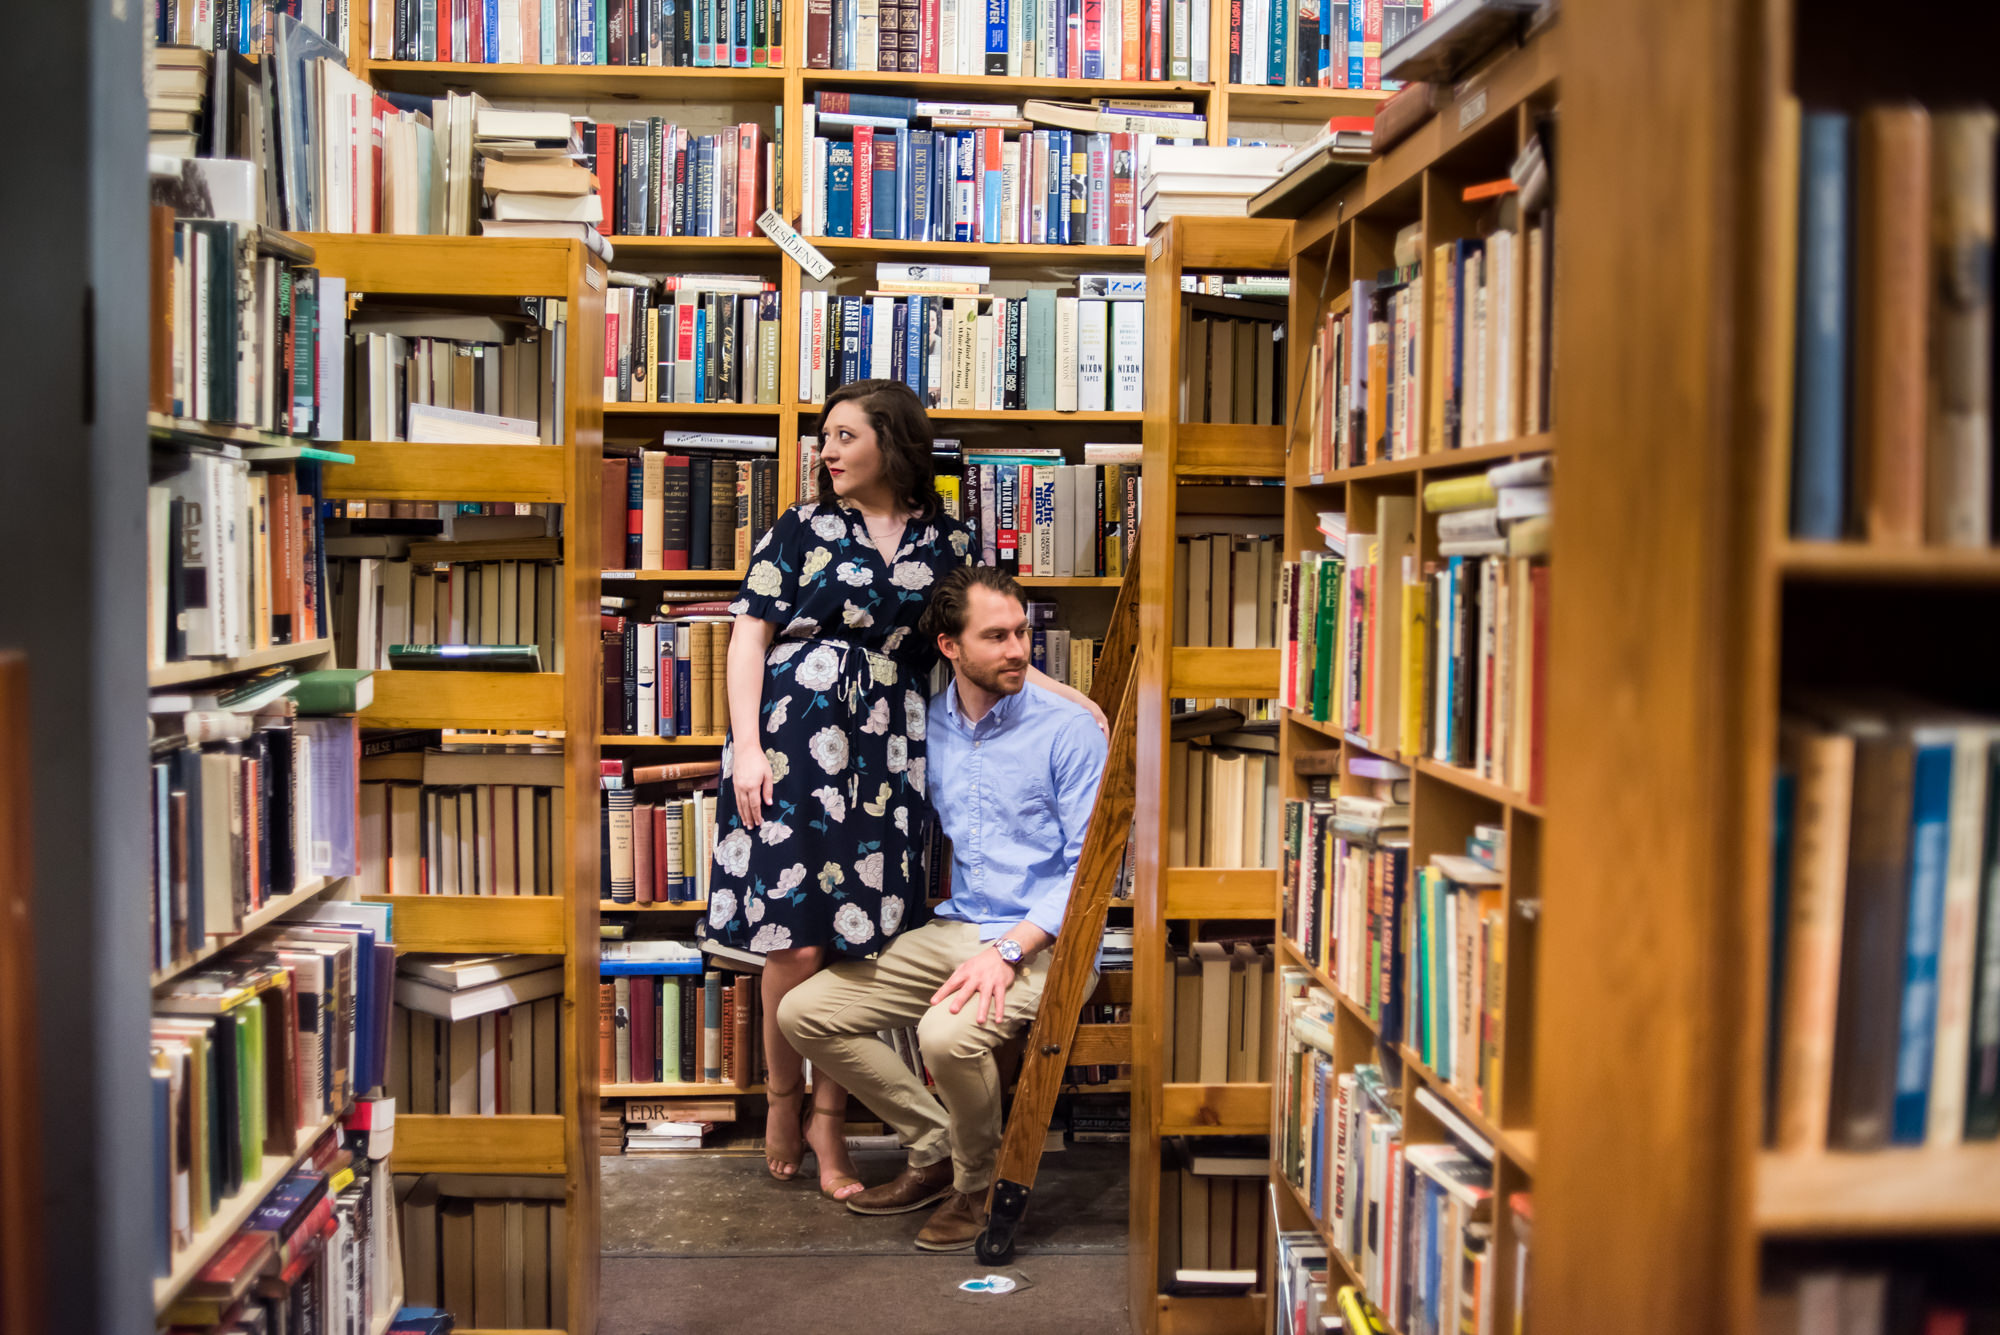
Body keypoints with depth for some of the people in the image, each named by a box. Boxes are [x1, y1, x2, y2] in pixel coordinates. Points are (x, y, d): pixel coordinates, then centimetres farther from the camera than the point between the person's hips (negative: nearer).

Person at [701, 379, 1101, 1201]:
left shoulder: (944, 544, 12)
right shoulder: (800, 531, 8)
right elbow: (749, 640, 4)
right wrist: (747, 746, -6)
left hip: (888, 755, 2)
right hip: (795, 745, -1)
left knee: (861, 943, 0)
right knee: (795, 941, -4)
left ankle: (828, 1121, 15)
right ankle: (782, 1100, 20)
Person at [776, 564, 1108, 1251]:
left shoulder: (1068, 730, -8)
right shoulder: (925, 724, 9)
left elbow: (1092, 865, -11)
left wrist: (1008, 950, -22)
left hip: (1040, 939, -6)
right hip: (951, 929, 7)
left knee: (948, 1034, -34)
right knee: (803, 1013, -3)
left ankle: (978, 1183, -2)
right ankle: (936, 1149, 10)